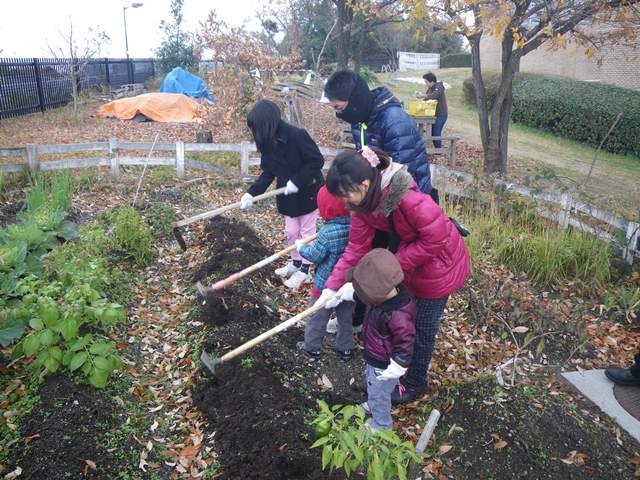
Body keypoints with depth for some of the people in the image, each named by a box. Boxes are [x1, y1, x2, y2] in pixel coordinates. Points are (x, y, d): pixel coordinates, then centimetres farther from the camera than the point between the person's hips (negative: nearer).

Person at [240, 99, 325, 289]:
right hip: (288, 194, 6)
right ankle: (296, 262, 36)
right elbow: (268, 172, -2)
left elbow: (317, 161, -24)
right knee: (291, 231, 15)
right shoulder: (268, 143, -4)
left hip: (309, 191, -6)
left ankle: (304, 270, 20)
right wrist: (252, 193, -13)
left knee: (307, 231, 8)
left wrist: (297, 181, -27)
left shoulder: (297, 135, -27)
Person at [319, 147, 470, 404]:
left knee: (423, 327, 10)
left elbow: (434, 240, -30)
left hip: (438, 264, -7)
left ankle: (414, 383, 35)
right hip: (408, 261, 7)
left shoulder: (410, 199, -40)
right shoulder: (363, 202, -15)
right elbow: (356, 247, -13)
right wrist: (333, 285, -18)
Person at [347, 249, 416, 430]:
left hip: (383, 364, -8)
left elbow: (405, 344, -30)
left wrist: (396, 369, -21)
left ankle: (381, 425, 42)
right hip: (374, 357, 9)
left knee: (379, 393, 16)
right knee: (371, 382, 33)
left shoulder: (398, 316, -42)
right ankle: (373, 406, 60)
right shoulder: (388, 295, -16)